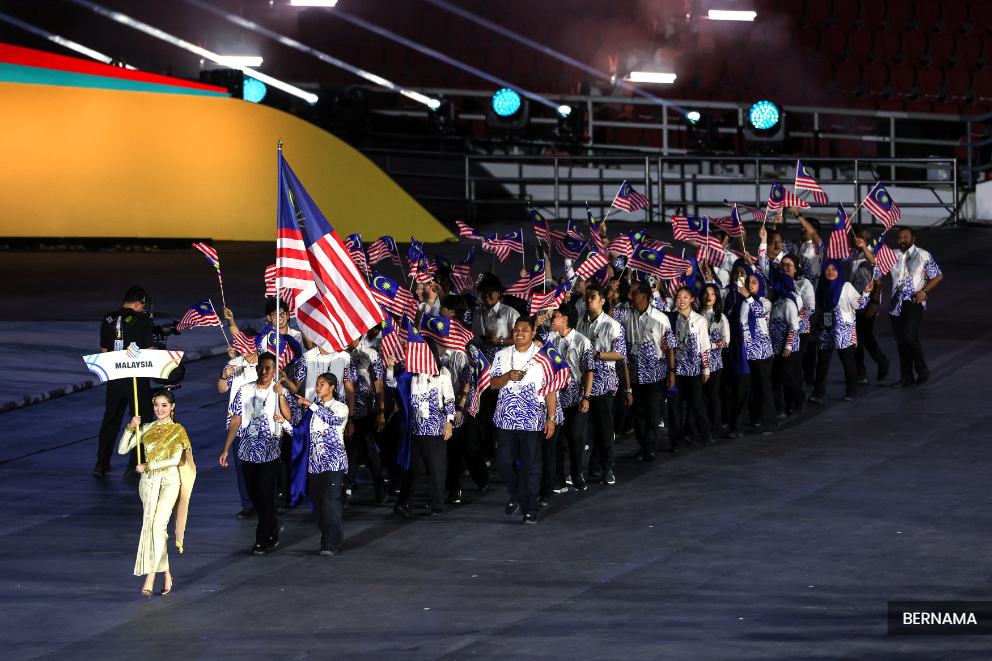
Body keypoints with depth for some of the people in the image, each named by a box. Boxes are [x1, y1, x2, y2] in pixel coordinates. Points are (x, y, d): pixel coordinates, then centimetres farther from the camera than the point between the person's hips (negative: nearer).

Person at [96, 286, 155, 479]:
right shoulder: (142, 320, -9)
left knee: (110, 420, 16)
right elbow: (149, 351, -9)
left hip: (114, 377, 4)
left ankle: (101, 464, 16)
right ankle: (134, 467, 0)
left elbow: (103, 351, 12)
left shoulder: (108, 320, 5)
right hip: (137, 377, -4)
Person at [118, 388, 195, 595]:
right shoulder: (146, 429, 10)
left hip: (169, 481, -4)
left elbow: (175, 460, -11)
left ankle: (150, 577, -21)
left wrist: (147, 466, -10)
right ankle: (166, 573, 14)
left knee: (158, 524, -17)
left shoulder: (177, 431, 0)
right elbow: (122, 449, 5)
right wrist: (131, 428, -8)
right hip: (149, 482, 4)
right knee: (150, 524, 1)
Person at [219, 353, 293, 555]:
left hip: (270, 452, -3)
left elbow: (288, 416, -17)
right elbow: (236, 421, 7)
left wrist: (280, 395, -28)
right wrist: (226, 449, 4)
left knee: (265, 494, -5)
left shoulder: (280, 392, -2)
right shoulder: (245, 391, 5)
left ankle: (262, 539, 4)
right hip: (248, 450, 3)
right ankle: (273, 525, 33)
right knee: (253, 494, 10)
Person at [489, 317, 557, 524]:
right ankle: (515, 496, 28)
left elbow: (551, 389, 1)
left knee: (530, 466, -2)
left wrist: (551, 418, -5)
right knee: (505, 462, 4)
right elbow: (493, 384, 8)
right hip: (506, 419, 3)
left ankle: (529, 509, 5)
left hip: (532, 421, -3)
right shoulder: (502, 355, 10)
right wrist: (508, 376, -13)